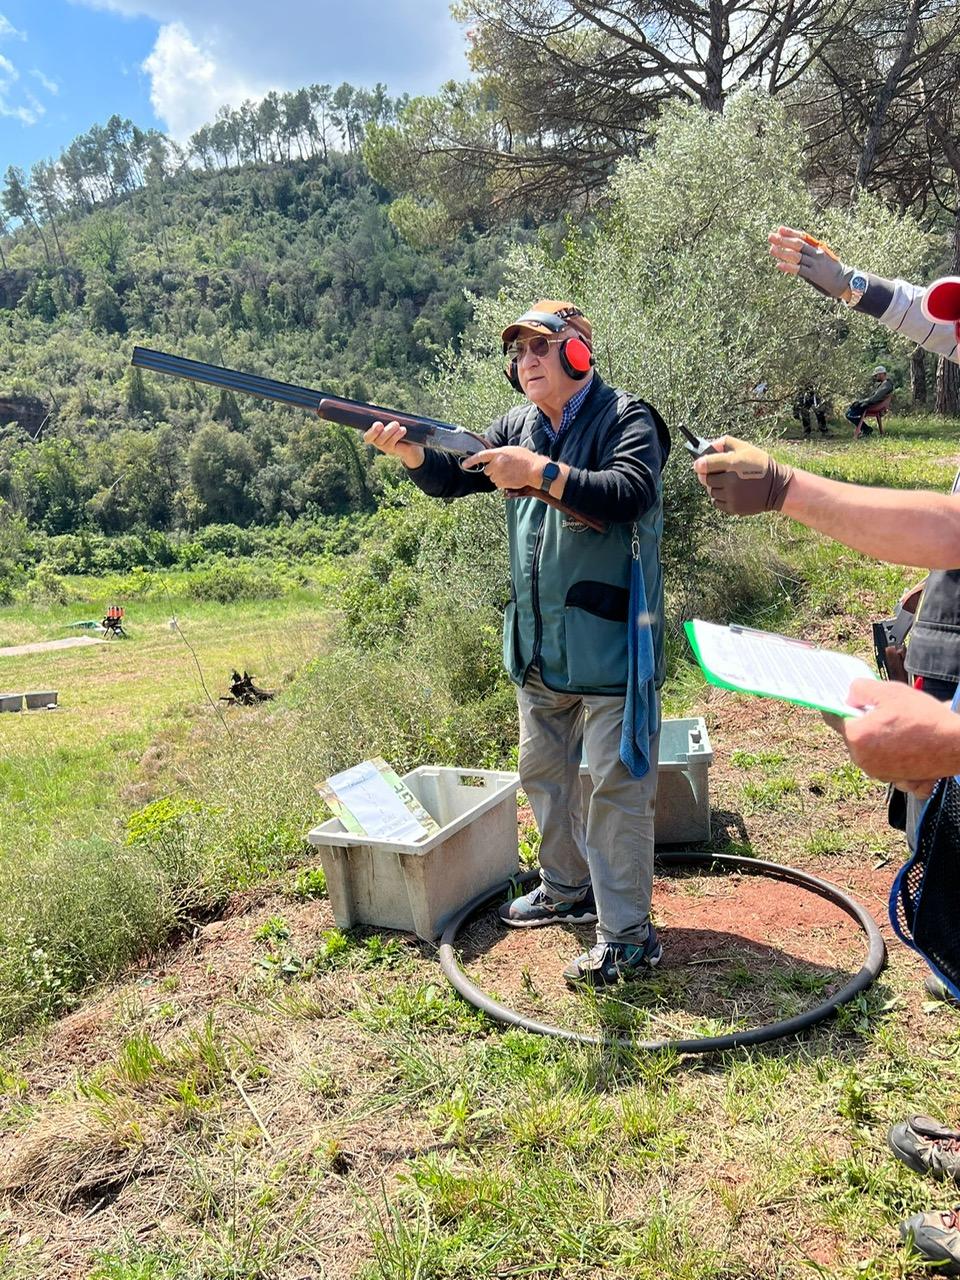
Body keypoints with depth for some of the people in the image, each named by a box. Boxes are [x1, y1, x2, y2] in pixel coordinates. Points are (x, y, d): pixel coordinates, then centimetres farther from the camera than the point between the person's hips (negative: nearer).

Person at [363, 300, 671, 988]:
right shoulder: (519, 426, 10)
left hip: (610, 641, -8)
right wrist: (409, 452, -14)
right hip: (539, 647, 8)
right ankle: (566, 890, 39)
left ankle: (628, 936, 8)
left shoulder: (626, 418, -9)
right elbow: (454, 480, 6)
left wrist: (540, 472, -29)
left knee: (617, 786, -3)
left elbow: (632, 494, -26)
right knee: (544, 773, 19)